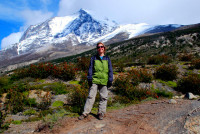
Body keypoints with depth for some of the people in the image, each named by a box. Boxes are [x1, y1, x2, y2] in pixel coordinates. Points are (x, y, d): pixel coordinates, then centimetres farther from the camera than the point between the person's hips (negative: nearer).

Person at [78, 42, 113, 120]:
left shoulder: (107, 59, 12)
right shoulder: (93, 58, 10)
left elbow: (110, 70, 10)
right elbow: (90, 69, 8)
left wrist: (110, 81, 3)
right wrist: (89, 79, -1)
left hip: (104, 81, 1)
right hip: (94, 81, -1)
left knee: (104, 97, 5)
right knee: (91, 96, -2)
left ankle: (101, 113, 18)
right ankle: (85, 113, 5)